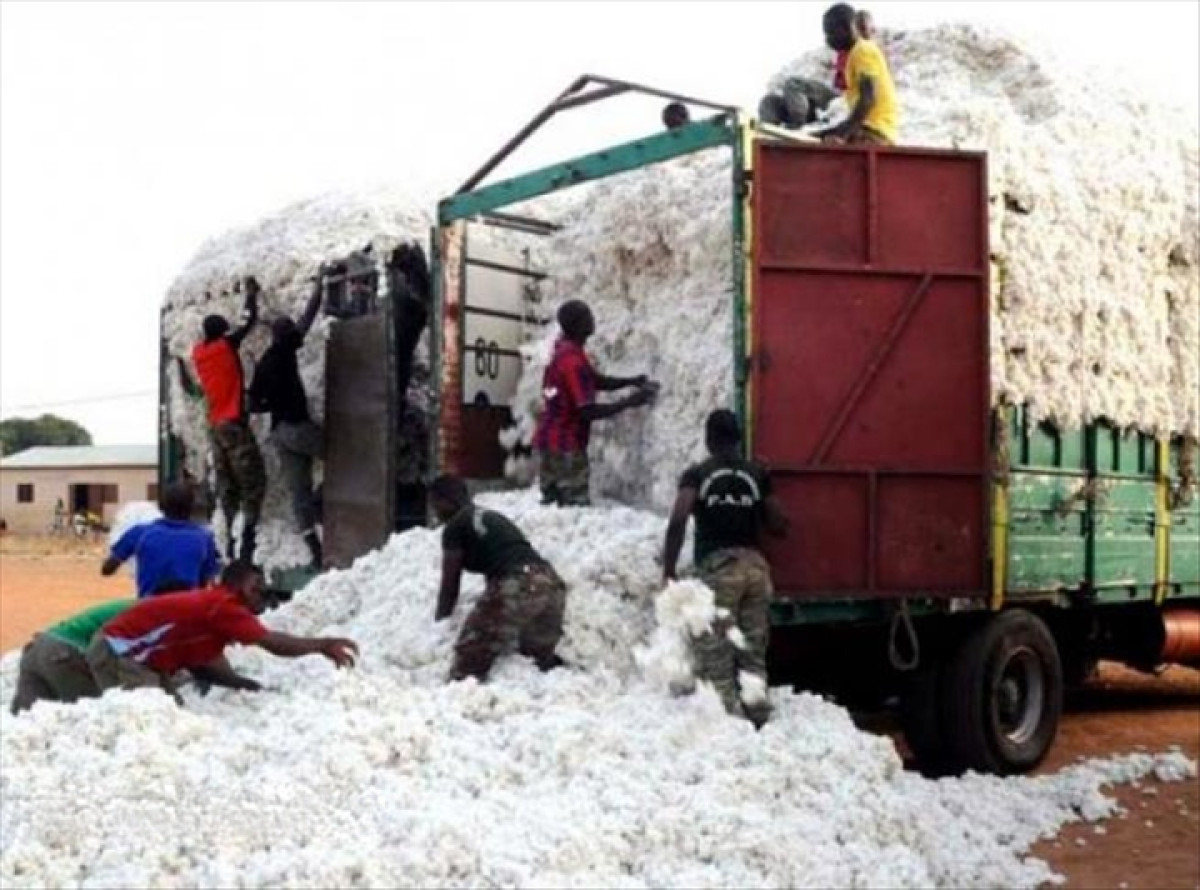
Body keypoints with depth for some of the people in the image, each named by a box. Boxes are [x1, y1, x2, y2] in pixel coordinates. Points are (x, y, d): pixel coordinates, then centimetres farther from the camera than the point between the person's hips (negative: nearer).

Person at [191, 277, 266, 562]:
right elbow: (251, 320, 2)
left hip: (215, 425, 7)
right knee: (253, 482, -6)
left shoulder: (198, 352, 9)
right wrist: (251, 292, 18)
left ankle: (231, 539, 6)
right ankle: (247, 539, -16)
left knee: (227, 485, 9)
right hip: (233, 423, -7)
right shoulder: (226, 345, -7)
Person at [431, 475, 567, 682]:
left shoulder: (455, 528, 8)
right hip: (550, 584, 8)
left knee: (468, 665, -1)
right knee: (542, 658, 28)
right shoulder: (494, 517, 32)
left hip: (515, 588, -8)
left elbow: (450, 588, 9)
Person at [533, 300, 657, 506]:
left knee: (553, 502, 14)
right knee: (577, 506, -8)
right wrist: (628, 402, -16)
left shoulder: (563, 351, 11)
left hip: (551, 441, 10)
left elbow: (598, 381, 19)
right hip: (565, 445, -10)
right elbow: (588, 411, -23)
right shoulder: (573, 360, -20)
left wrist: (632, 381, 5)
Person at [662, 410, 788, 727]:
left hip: (717, 567, -3)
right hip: (755, 564, 3)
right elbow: (778, 526, 10)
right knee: (753, 651, 13)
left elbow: (678, 521, -15)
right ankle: (757, 710, 0)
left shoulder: (696, 475, 1)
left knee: (715, 654, 2)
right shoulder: (758, 474, 9)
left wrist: (668, 570, -10)